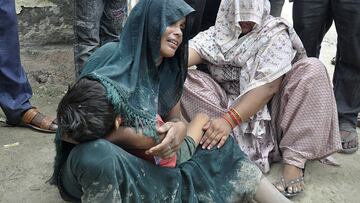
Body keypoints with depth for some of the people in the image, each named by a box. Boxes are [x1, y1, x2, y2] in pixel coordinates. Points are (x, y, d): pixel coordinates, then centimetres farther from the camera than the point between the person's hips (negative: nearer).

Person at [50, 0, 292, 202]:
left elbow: (176, 119, 4)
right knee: (99, 154, -42)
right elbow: (84, 124, -18)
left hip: (144, 162, 6)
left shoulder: (169, 70, 2)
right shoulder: (111, 56, -17)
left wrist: (180, 128, -21)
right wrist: (139, 136, -26)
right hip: (93, 161, -5)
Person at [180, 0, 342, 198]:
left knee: (313, 69, -22)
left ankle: (294, 159, -27)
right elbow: (191, 51, -19)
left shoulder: (275, 33, -8)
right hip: (226, 106, 2)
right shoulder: (217, 33, 1)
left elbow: (270, 84, -23)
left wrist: (229, 119, -36)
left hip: (267, 111, -1)